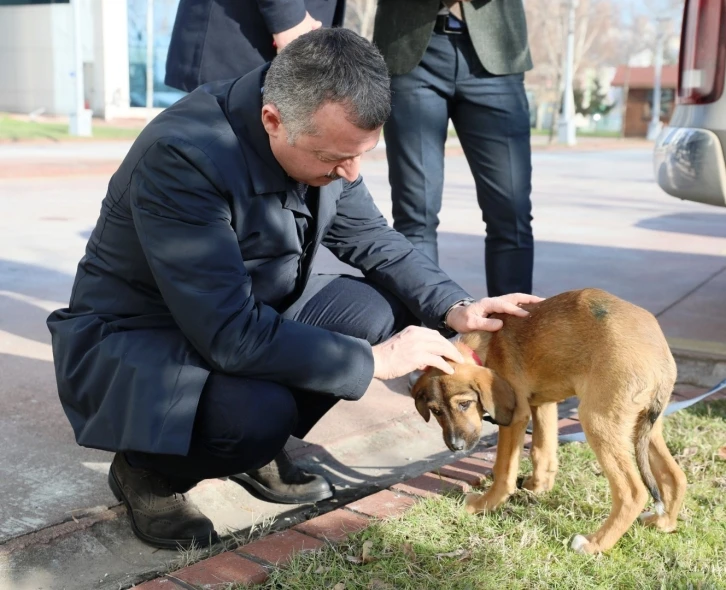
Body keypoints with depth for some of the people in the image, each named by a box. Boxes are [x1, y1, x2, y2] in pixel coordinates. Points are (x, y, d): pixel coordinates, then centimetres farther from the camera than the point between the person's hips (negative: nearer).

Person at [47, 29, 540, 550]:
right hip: (131, 338, -7)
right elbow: (230, 335, -35)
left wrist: (453, 307, -11)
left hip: (252, 311, 7)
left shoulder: (322, 136, -11)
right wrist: (375, 361, -27)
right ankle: (146, 470, -1)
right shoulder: (182, 156, -33)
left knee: (384, 311, -10)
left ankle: (256, 446, 7)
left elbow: (370, 237, 3)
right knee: (262, 411, -34)